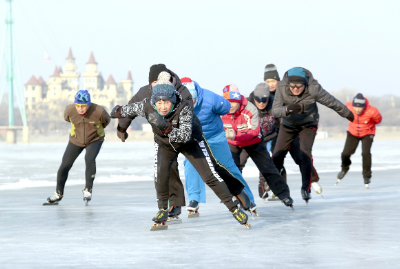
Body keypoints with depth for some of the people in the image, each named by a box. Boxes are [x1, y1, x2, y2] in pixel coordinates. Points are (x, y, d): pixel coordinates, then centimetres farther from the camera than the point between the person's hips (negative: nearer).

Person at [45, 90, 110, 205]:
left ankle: (88, 190, -12)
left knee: (89, 159, -29)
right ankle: (59, 193, 21)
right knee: (65, 165, -1)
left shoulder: (99, 112, -30)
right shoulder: (69, 110, -25)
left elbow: (106, 121, -5)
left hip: (94, 140, -2)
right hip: (76, 140, 2)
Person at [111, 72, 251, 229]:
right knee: (161, 173, -19)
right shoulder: (147, 107, -29)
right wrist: (118, 112, 12)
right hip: (165, 144, 3)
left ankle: (234, 208, 5)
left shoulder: (184, 108, -38)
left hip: (191, 141, -2)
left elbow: (185, 136, -45)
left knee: (210, 176, -7)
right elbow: (131, 109, -6)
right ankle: (163, 211, 1)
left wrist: (166, 127, -59)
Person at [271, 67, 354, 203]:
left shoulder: (313, 88, -28)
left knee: (305, 154, -20)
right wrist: (287, 109, -51)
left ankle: (306, 188, -7)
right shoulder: (282, 88, -26)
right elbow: (275, 110, -29)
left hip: (308, 125, -2)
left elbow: (331, 102, -13)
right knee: (277, 155, -2)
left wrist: (347, 113, 2)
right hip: (288, 125, 2)